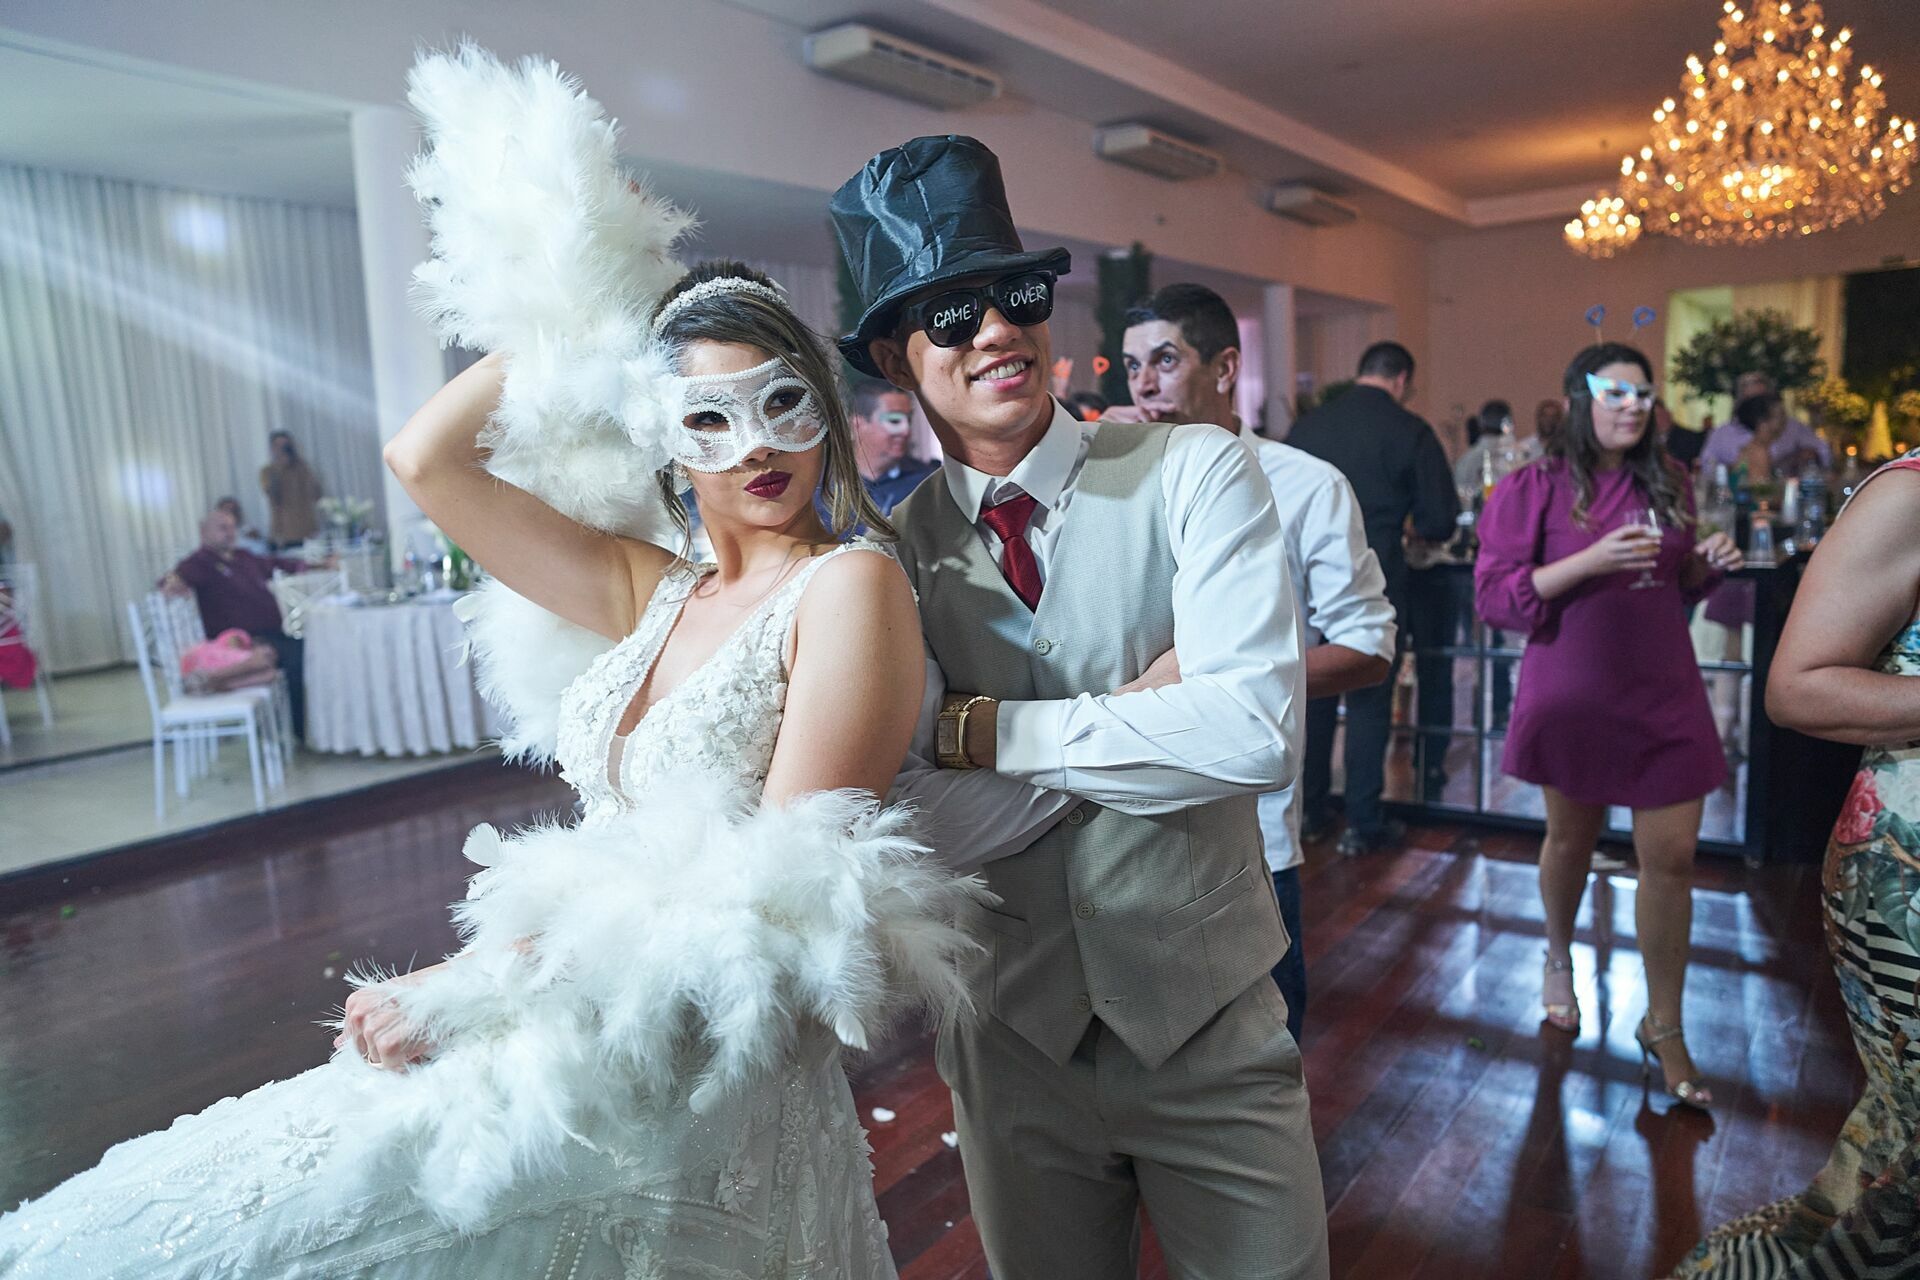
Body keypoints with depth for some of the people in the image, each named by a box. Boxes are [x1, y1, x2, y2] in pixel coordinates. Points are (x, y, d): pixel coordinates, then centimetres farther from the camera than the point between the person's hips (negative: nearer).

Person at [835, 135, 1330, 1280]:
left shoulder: (1194, 474, -12)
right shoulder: (896, 552, -6)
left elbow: (1257, 734, -25)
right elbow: (925, 817, -15)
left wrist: (989, 729, -18)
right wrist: (1136, 714, -20)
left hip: (1207, 1022, -2)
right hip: (1011, 1033, 2)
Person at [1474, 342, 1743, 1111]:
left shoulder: (1669, 485, 7)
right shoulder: (1534, 489, -7)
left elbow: (1678, 588, 20)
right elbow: (1495, 597, -13)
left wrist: (1708, 566, -2)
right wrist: (1589, 561, -23)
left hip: (1665, 695, 3)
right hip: (1574, 695, -3)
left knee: (1672, 858, 2)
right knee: (1571, 838, 14)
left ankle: (1663, 1027, 17)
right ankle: (1559, 958, 43)